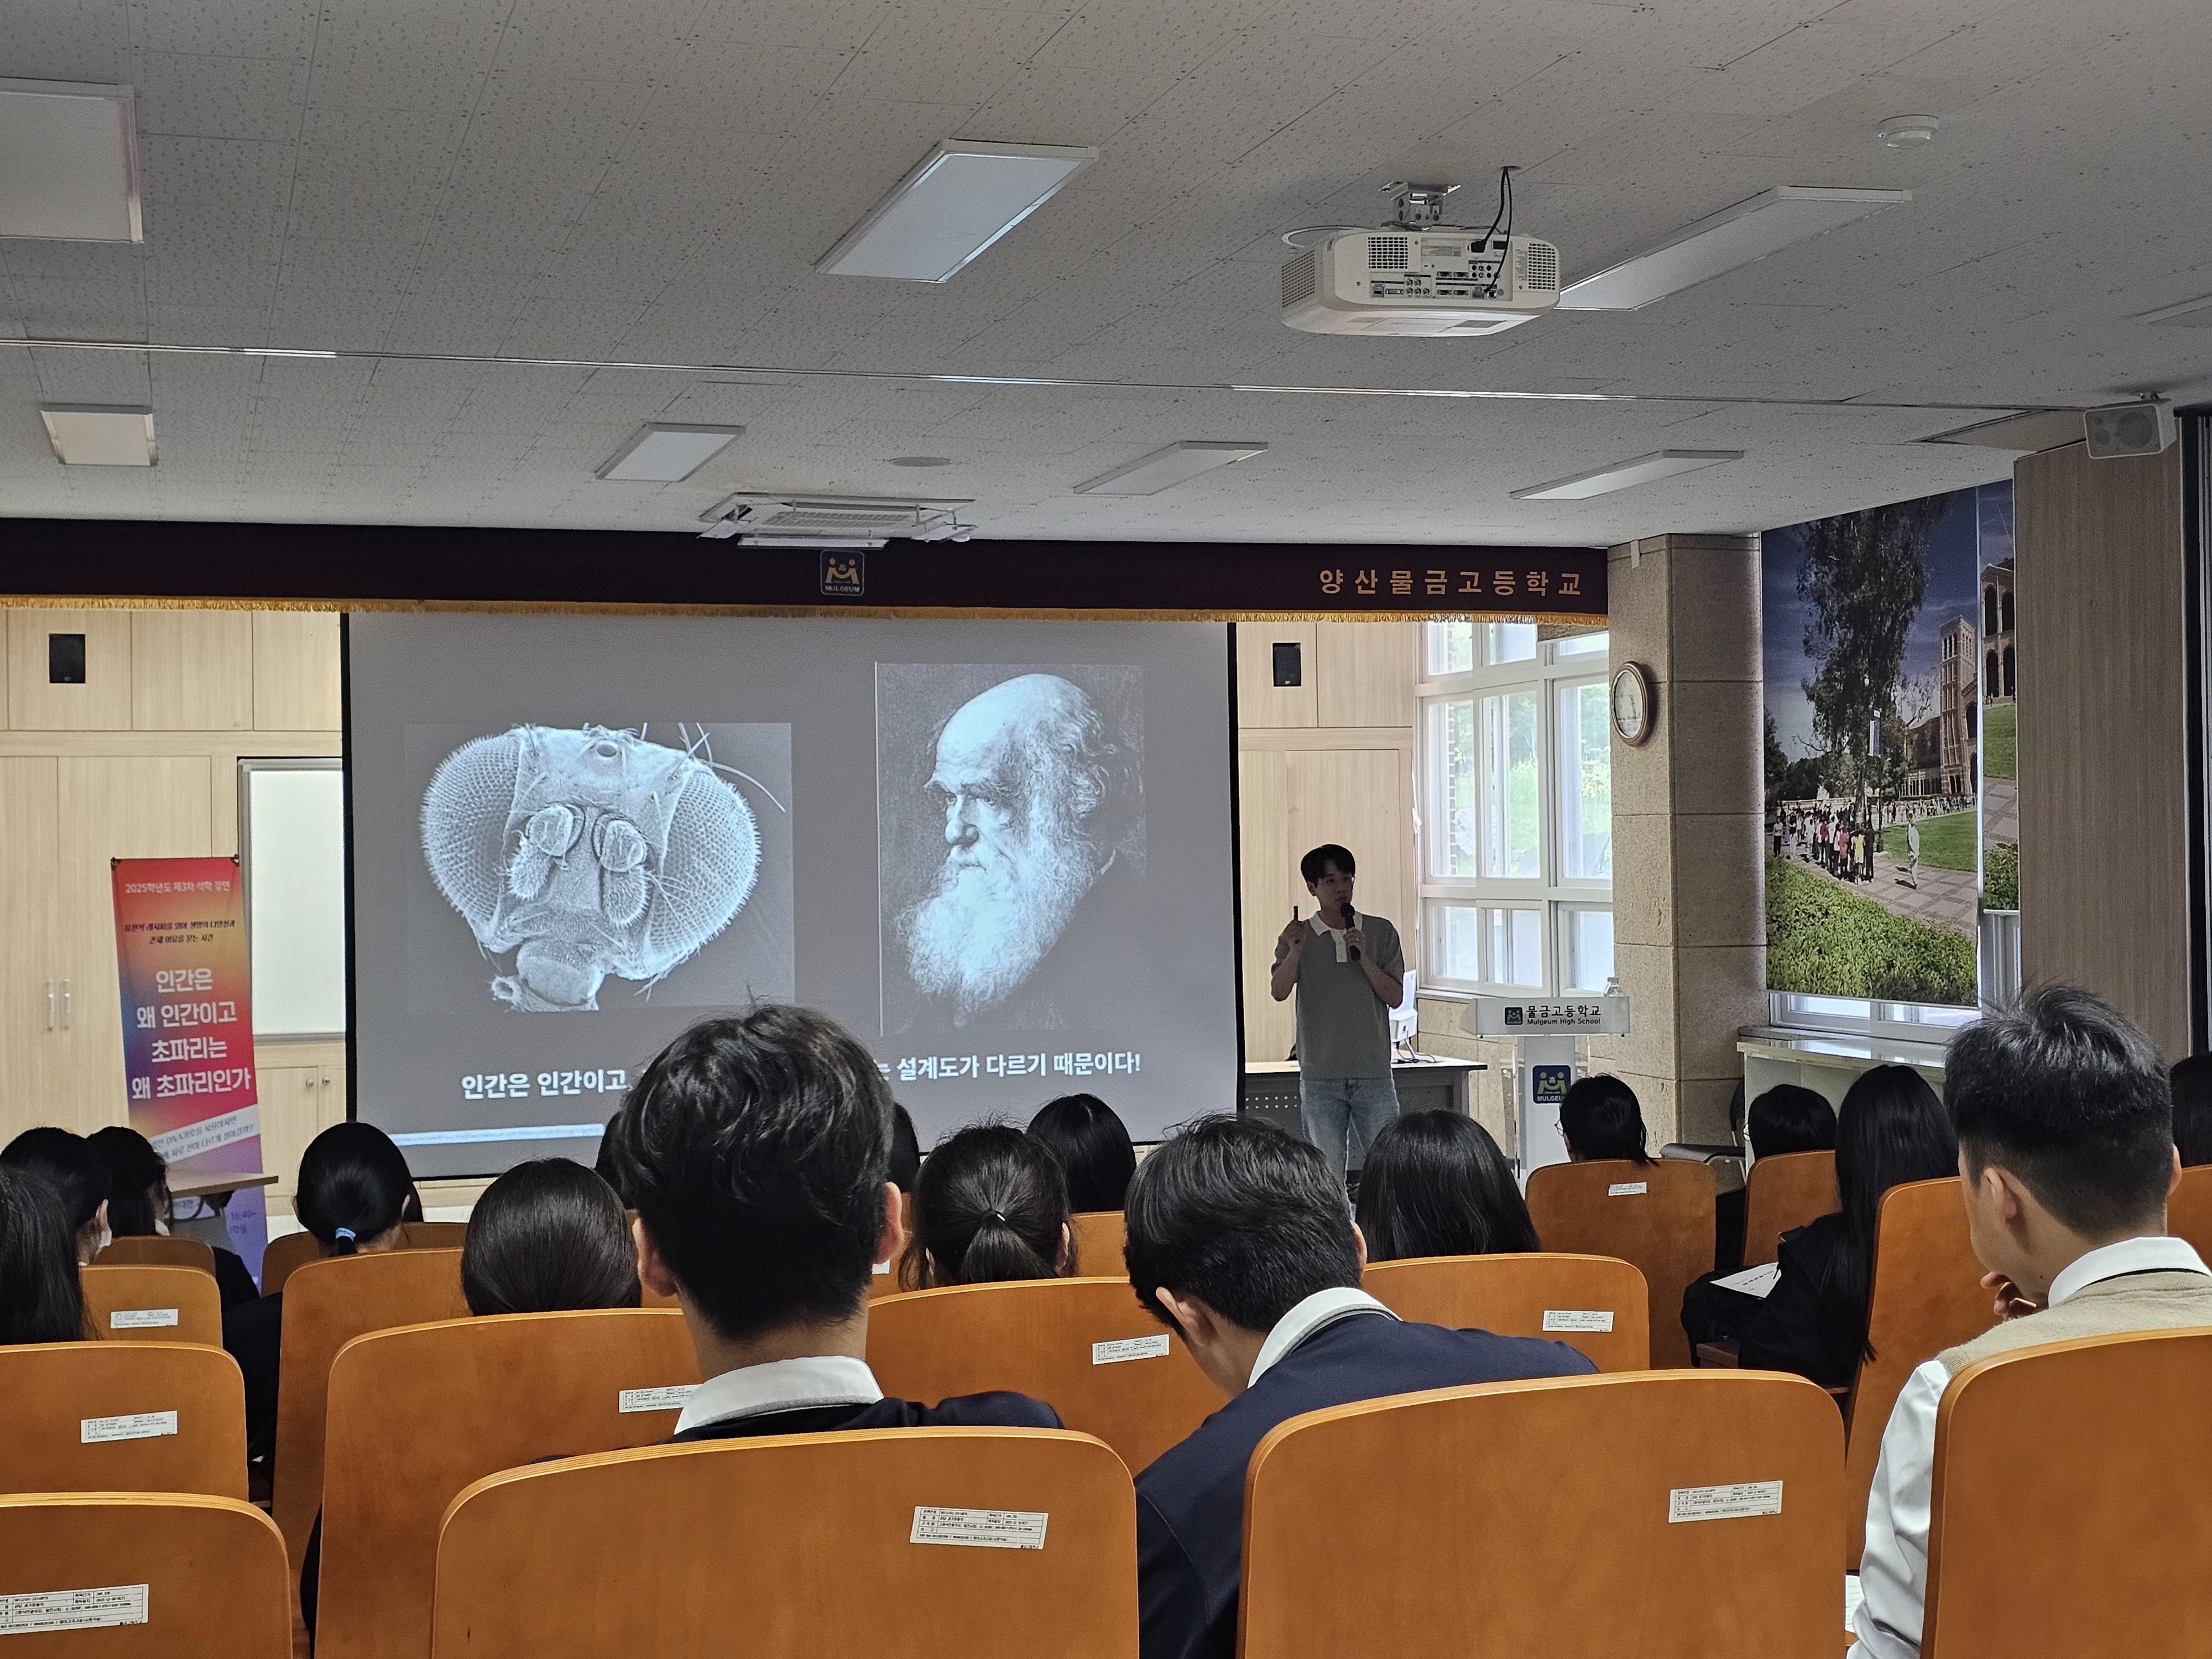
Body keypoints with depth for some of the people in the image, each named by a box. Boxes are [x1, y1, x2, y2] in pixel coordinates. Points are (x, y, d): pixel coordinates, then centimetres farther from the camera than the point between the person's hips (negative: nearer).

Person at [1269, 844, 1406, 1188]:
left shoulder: (1381, 933, 7)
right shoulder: (1298, 936, 5)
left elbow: (1395, 997, 2)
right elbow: (1279, 992, -9)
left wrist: (1364, 958, -11)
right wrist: (1295, 952, -25)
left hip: (1374, 1073, 1)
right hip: (1320, 1077, -1)